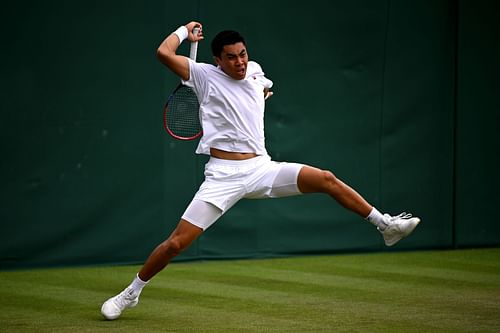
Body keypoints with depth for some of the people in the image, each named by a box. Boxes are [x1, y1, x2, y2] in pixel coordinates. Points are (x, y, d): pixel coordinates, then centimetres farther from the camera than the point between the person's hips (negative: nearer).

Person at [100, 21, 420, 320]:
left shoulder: (255, 73, 14)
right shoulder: (205, 76, 0)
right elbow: (164, 53, -13)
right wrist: (186, 30, 2)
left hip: (262, 168, 4)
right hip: (223, 175, -4)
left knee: (327, 179, -11)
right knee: (176, 243, -9)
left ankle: (386, 225, 0)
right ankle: (130, 293, 10)